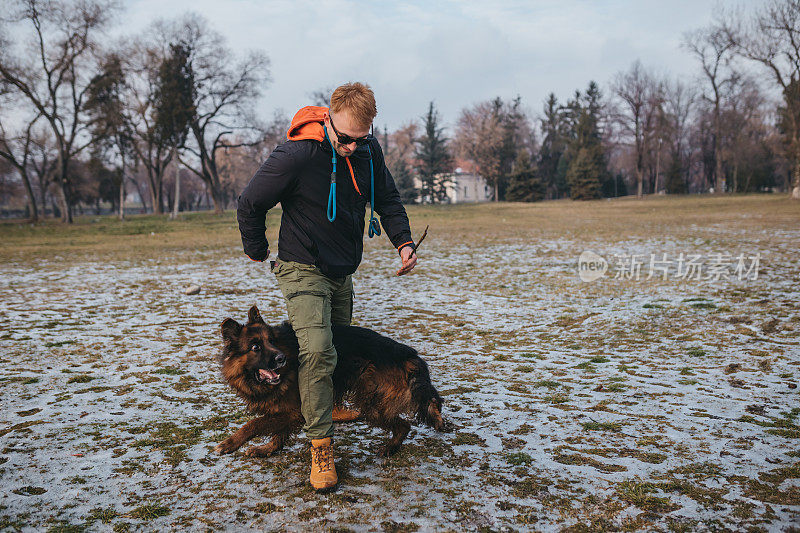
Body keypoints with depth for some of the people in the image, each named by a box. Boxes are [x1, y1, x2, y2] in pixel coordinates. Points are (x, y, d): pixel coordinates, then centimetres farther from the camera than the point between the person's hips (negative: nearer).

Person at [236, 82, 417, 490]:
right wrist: (256, 252, 2)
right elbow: (250, 204, -11)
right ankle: (322, 448, -13)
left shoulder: (368, 151, -6)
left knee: (340, 349, 18)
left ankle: (323, 414, 40)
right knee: (318, 351, -22)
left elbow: (387, 199, 10)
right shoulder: (296, 156, -24)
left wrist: (403, 241, -5)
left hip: (343, 273, 7)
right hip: (304, 270, -6)